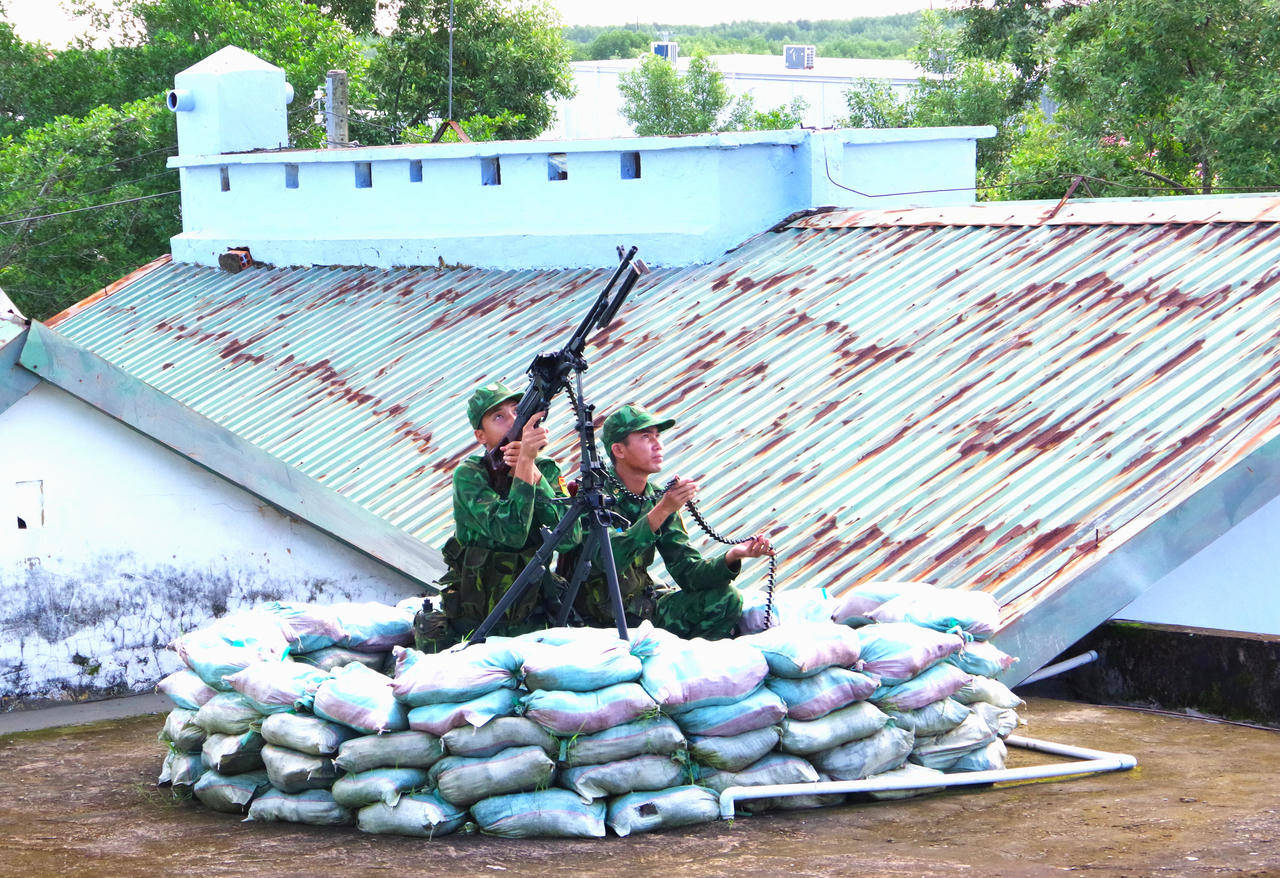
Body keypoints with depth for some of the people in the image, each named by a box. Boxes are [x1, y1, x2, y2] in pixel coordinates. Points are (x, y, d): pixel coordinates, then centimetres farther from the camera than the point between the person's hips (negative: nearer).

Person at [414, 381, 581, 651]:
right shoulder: (469, 474, -12)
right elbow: (511, 533, -27)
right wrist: (525, 463, -33)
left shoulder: (546, 470, 0)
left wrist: (534, 474, -23)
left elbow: (570, 537, -15)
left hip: (532, 621, 2)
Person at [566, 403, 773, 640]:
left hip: (640, 603, 7)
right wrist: (662, 511, -34)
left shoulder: (658, 498, 5)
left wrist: (731, 556, -19)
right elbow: (608, 558, -30)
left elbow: (688, 572, 0)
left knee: (725, 598, -8)